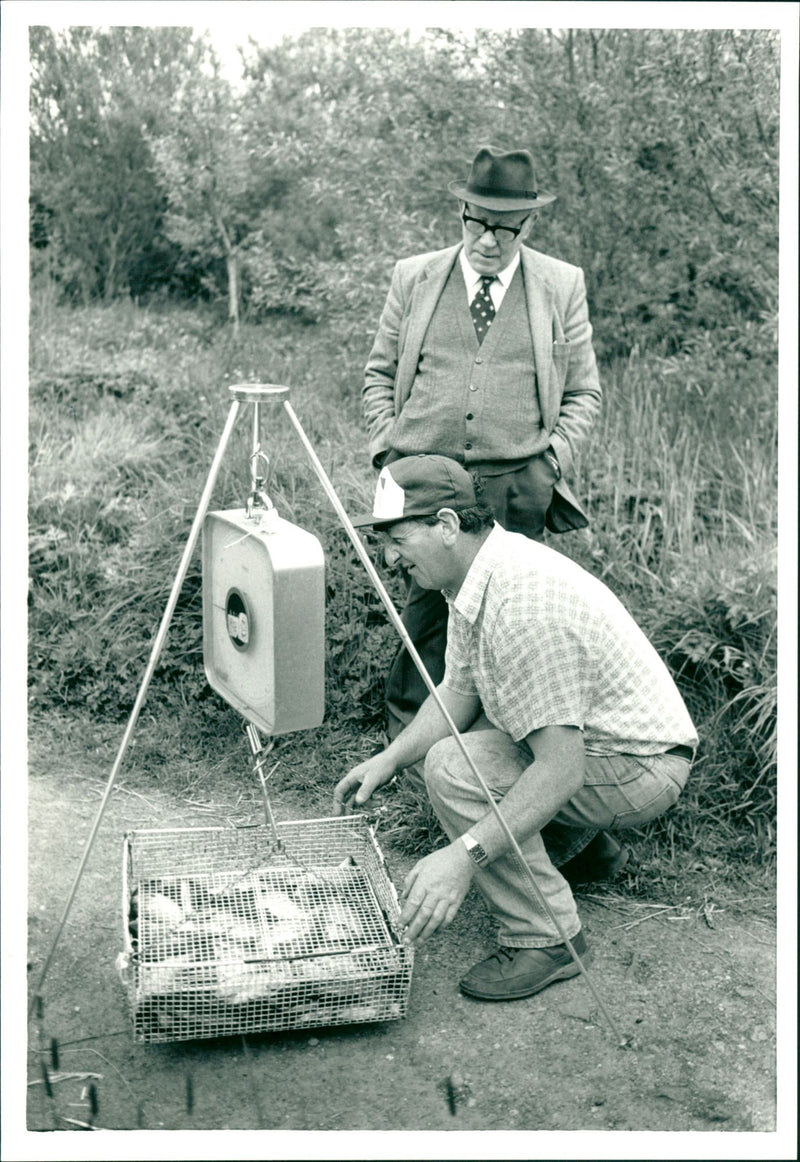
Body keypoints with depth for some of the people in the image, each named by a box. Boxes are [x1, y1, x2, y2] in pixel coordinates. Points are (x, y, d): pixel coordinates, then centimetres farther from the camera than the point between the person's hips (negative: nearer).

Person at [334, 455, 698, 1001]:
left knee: (455, 768, -24)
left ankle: (547, 938, -11)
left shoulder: (523, 598, -31)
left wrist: (463, 855, -35)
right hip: (578, 741, 10)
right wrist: (390, 758, -1)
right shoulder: (474, 577, -1)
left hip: (641, 766, -10)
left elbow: (561, 769, -33)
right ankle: (567, 832, 26)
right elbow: (459, 690, 10)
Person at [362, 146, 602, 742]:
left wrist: (552, 463, -1)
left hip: (517, 484, 0)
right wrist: (388, 450, 3)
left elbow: (584, 392, 11)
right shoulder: (414, 277, 10)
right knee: (425, 608, 1)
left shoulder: (563, 285, 7)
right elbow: (380, 374, 15)